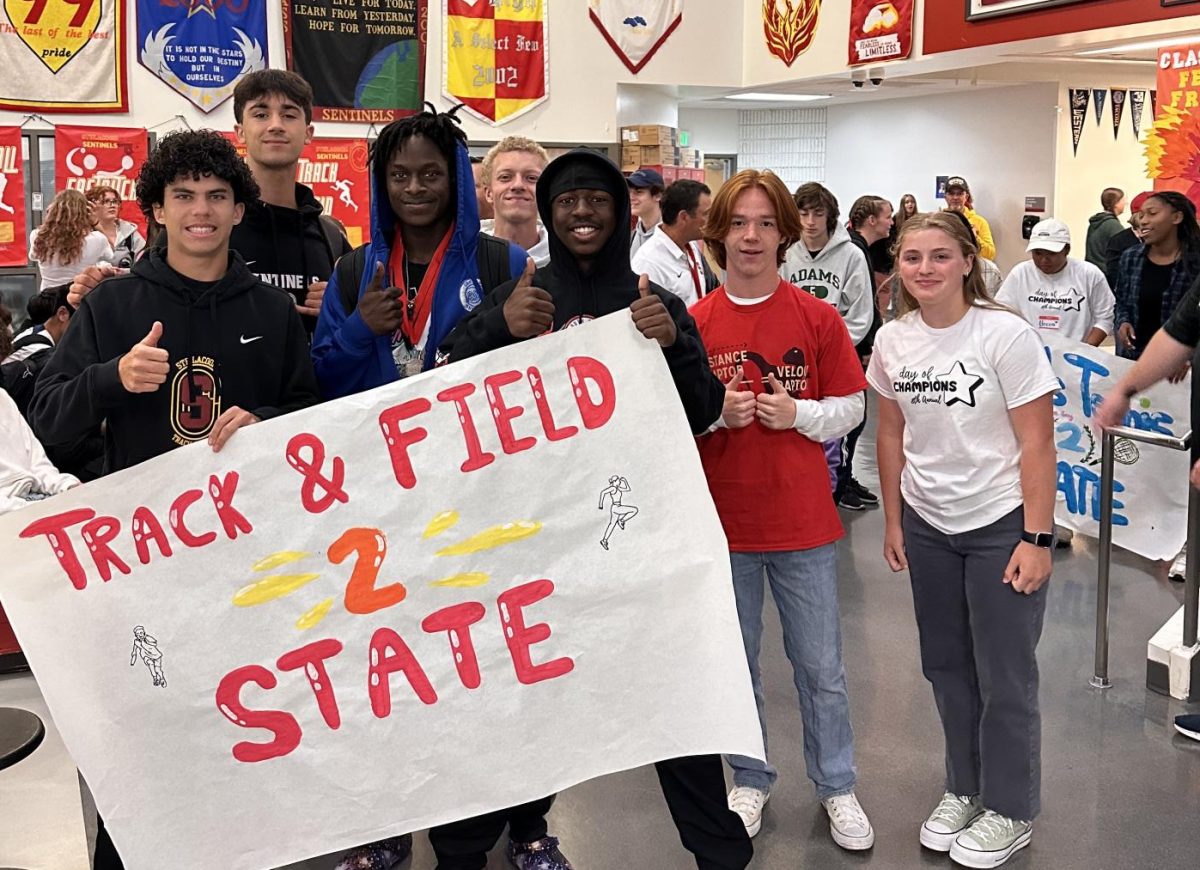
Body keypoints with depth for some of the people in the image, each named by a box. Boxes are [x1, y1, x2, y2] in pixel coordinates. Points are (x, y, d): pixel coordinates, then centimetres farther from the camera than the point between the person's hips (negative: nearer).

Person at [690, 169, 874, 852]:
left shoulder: (817, 317, -2)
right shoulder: (693, 323, -1)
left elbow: (851, 407, 3)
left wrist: (798, 413, -15)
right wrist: (717, 413, -16)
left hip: (802, 520, -1)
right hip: (722, 520, 1)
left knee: (822, 667, 9)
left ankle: (838, 787, 27)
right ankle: (751, 781, 33)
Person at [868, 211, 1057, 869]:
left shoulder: (1006, 335, -16)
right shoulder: (892, 341, -1)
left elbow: (1038, 445, -14)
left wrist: (1037, 538, -15)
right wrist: (893, 521, 10)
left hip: (1001, 524, -5)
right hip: (926, 524, 5)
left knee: (1004, 677, 4)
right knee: (946, 665, 15)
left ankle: (1010, 812, 23)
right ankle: (963, 789, 34)